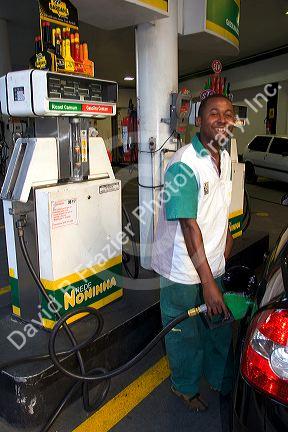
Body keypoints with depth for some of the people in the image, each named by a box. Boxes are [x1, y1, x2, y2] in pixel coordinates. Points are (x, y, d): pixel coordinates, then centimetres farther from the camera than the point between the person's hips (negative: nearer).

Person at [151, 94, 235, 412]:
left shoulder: (224, 158, 4)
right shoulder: (184, 165, -23)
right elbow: (189, 226, -25)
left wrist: (227, 237, 16)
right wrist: (208, 281, -25)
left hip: (213, 263, 8)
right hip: (184, 270, -7)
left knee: (220, 325, 24)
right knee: (185, 333, 14)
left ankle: (221, 380, 50)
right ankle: (185, 387, 41)